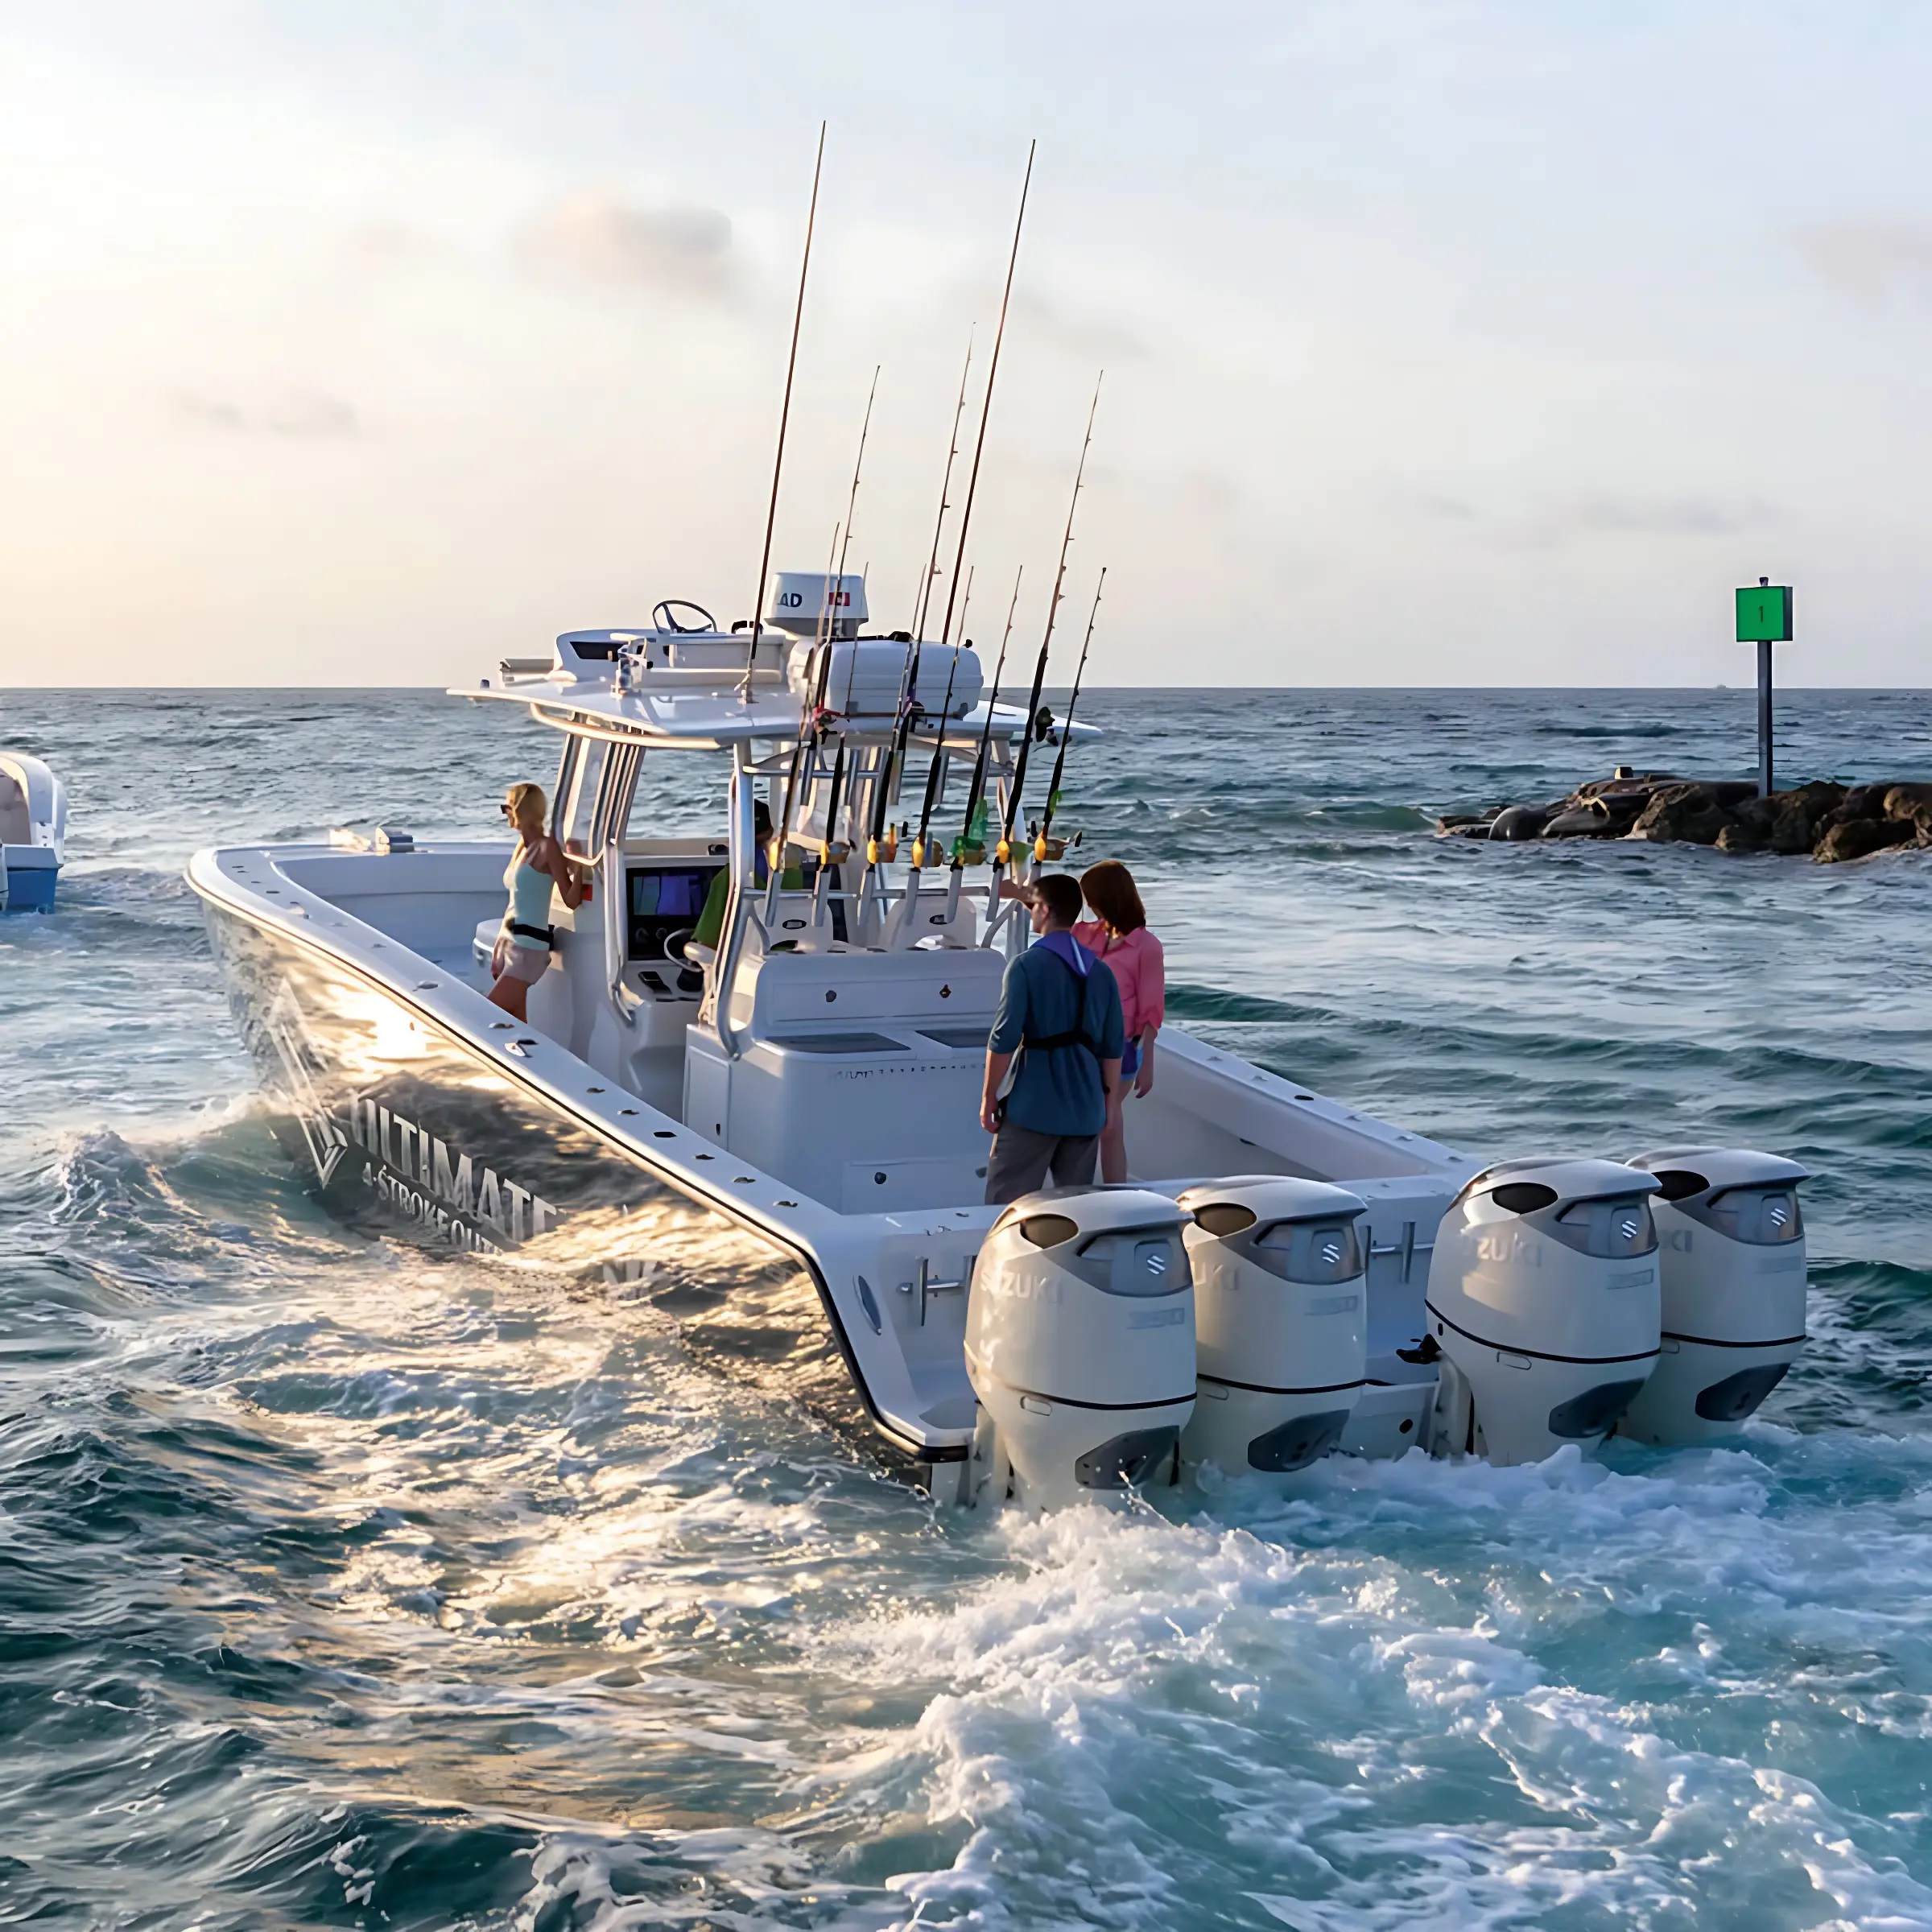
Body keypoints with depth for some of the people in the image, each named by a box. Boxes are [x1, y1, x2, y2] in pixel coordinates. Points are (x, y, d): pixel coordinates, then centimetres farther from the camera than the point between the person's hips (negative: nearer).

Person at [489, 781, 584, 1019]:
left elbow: (572, 900, -13)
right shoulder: (522, 846, 14)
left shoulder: (547, 847, -9)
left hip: (528, 948, -8)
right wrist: (499, 946, 19)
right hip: (509, 943, 8)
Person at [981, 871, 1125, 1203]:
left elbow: (1004, 1039, -13)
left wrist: (989, 1097, -4)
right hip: (1085, 1108, 6)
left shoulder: (1026, 965, -10)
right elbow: (1113, 1046, 9)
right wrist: (1109, 1098, 19)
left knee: (1006, 1202, -1)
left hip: (1034, 1106, -6)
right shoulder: (1100, 971, 7)